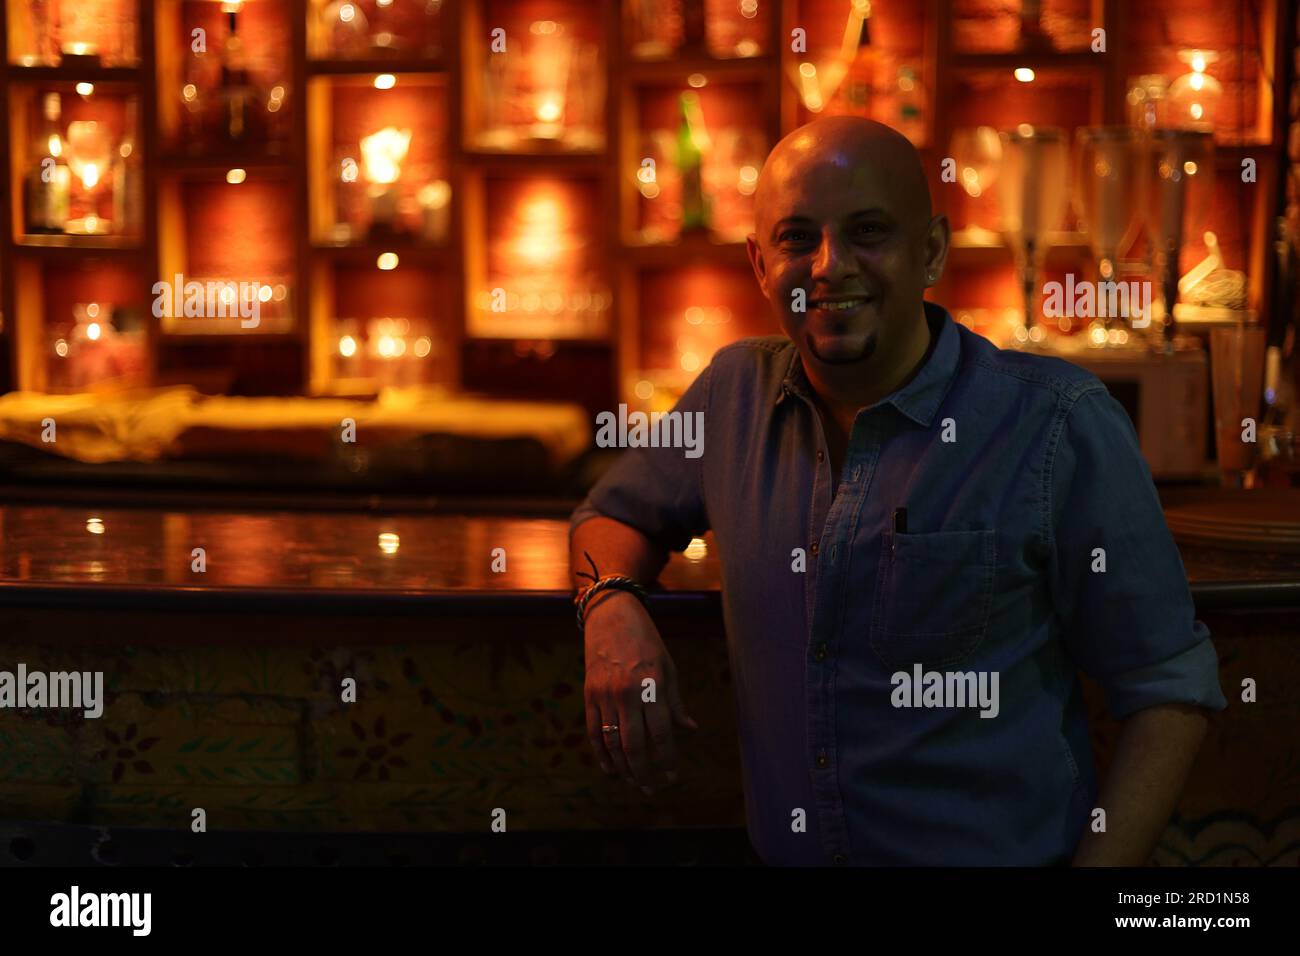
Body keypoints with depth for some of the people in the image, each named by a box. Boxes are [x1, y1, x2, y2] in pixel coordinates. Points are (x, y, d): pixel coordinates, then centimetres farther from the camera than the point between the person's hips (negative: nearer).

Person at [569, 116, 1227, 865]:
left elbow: (1169, 689, -6)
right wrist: (613, 607, -1)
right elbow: (617, 513, 22)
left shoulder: (1062, 426, -8)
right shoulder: (734, 393, 5)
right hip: (782, 854, 5)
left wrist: (1100, 864, -18)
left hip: (1002, 854, -4)